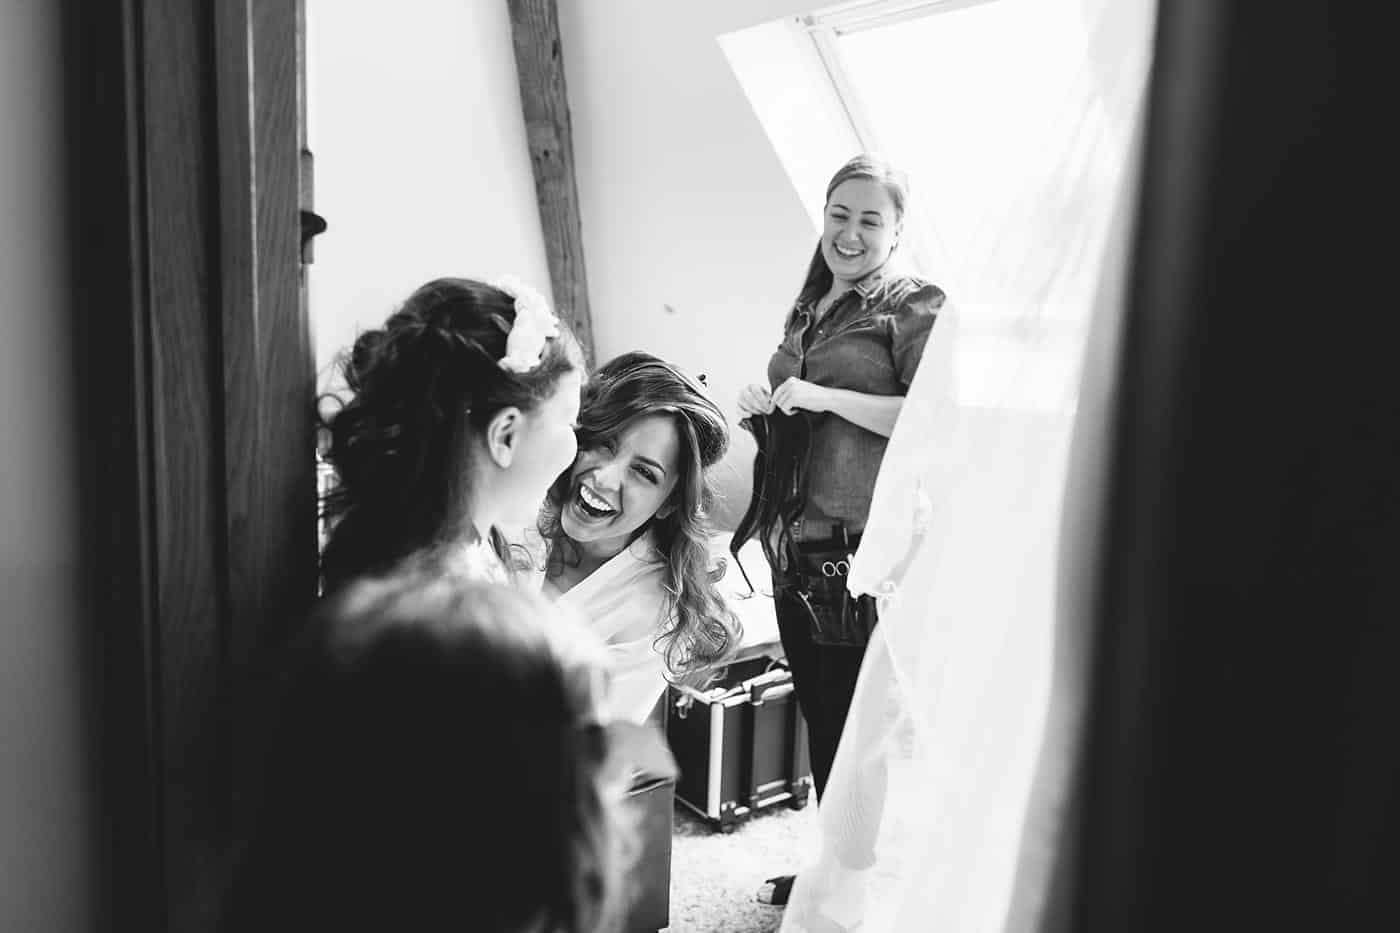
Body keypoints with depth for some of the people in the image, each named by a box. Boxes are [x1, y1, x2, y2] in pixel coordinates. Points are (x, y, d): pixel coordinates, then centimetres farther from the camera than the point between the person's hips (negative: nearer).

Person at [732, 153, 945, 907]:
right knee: (818, 717, 16)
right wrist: (760, 406, 5)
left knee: (855, 727, 2)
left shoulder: (914, 306, -5)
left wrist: (827, 397, -20)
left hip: (860, 553, -7)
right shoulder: (807, 310, 16)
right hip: (795, 548, 7)